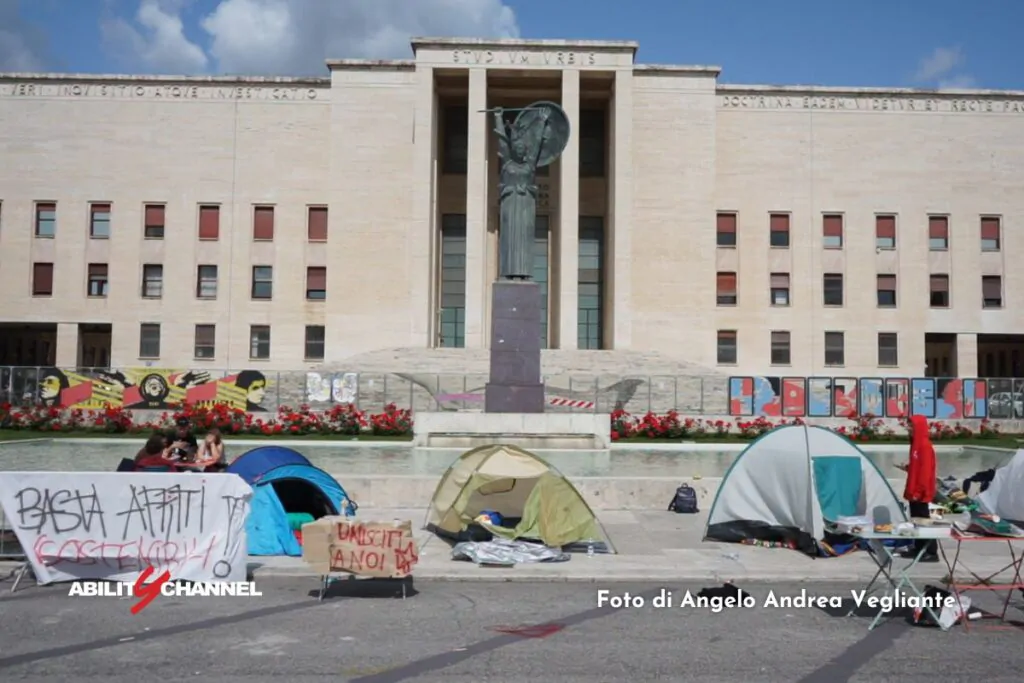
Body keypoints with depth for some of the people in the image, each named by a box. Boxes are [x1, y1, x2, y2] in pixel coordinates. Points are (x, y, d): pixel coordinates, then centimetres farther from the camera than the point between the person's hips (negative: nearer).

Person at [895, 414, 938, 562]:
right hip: (915, 491, 10)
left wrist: (919, 491, -20)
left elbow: (926, 470, -19)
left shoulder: (925, 446, -16)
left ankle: (932, 552, -3)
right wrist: (907, 467, 7)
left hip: (920, 493, -10)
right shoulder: (916, 444, 13)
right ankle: (919, 549, 21)